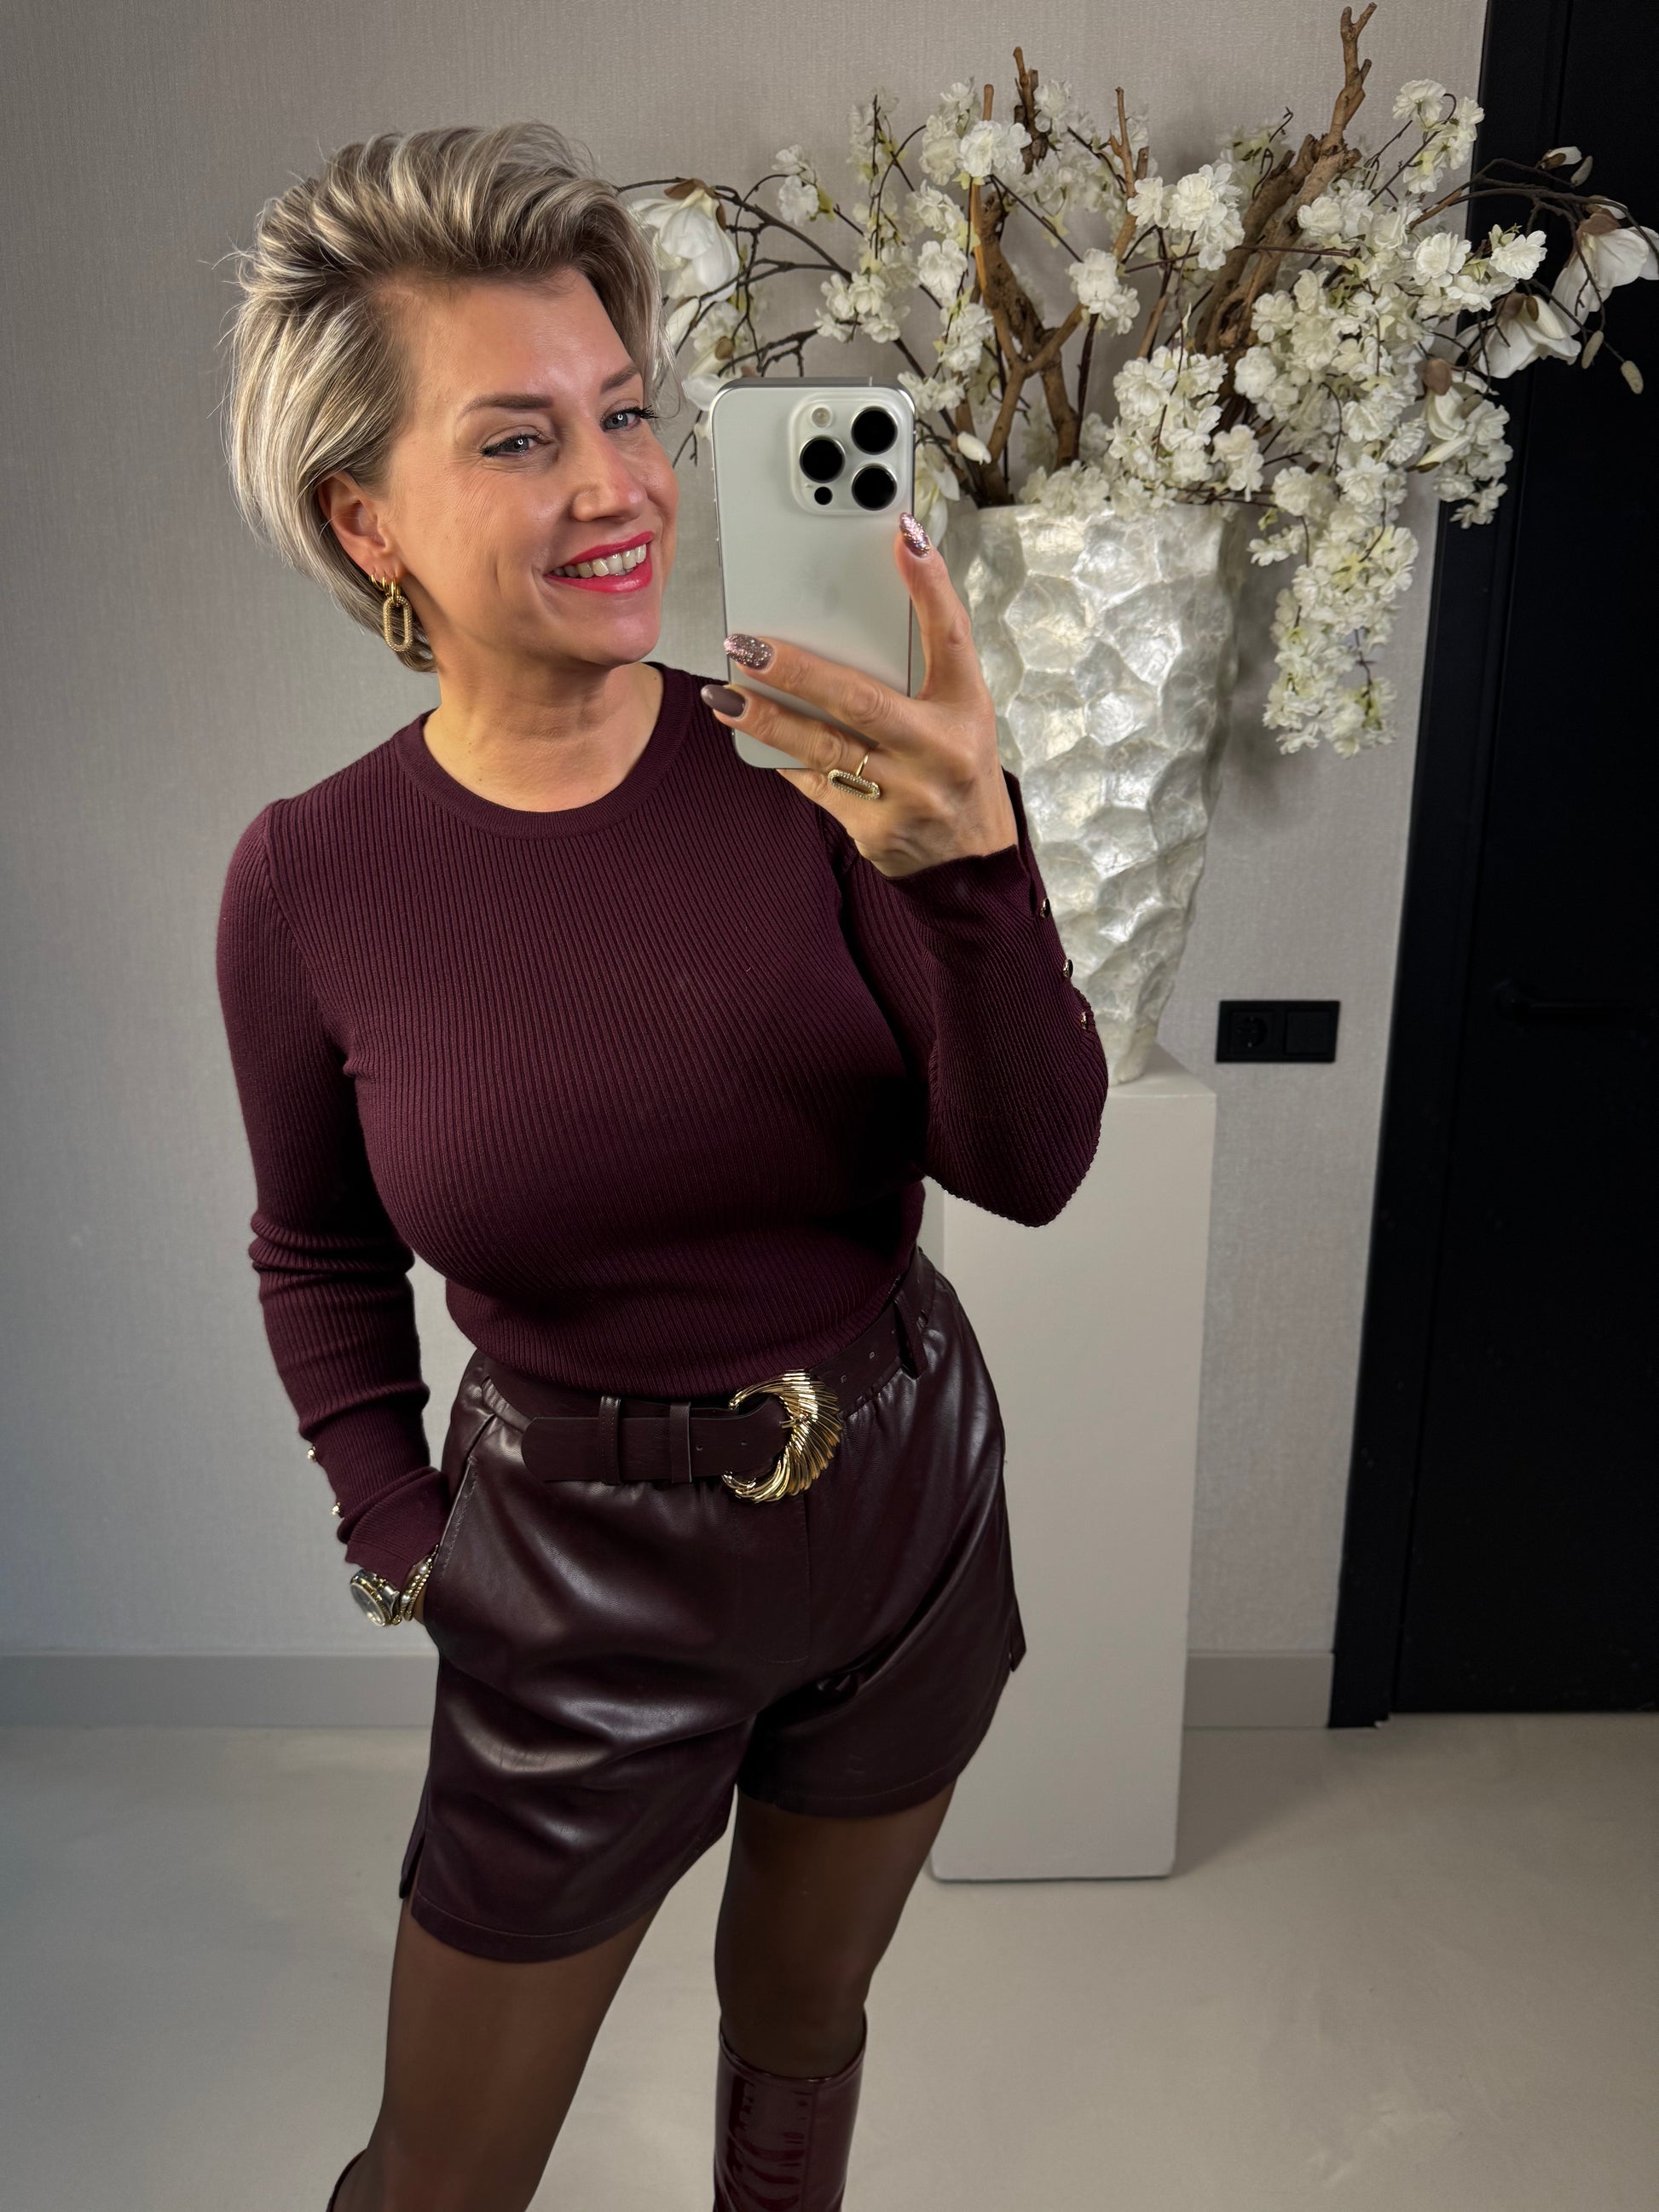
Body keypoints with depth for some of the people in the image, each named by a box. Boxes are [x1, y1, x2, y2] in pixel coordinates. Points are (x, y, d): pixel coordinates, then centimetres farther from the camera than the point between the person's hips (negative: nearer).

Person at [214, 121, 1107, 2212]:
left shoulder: (814, 767, -15)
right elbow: (319, 1254, 3)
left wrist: (967, 859, -36)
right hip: (584, 1573, -1)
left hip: (904, 1508, 2)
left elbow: (1029, 1168, -20)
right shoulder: (309, 882, -15)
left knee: (800, 2029, 28)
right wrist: (400, 1537, -2)